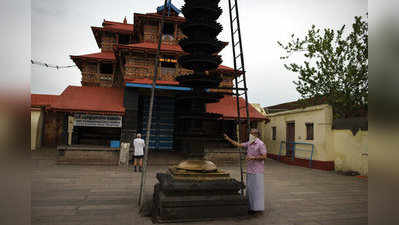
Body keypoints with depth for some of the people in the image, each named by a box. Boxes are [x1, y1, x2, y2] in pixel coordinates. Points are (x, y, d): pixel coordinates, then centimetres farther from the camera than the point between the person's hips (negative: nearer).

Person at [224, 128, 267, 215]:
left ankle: (258, 208, 6)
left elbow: (264, 156, -13)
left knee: (257, 189, -2)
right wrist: (229, 139, 9)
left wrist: (253, 157, -18)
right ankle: (252, 207, 21)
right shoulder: (249, 143, 10)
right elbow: (238, 144, 13)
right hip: (249, 170, 7)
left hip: (257, 171, -7)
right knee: (250, 189, 11)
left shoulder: (261, 144, -10)